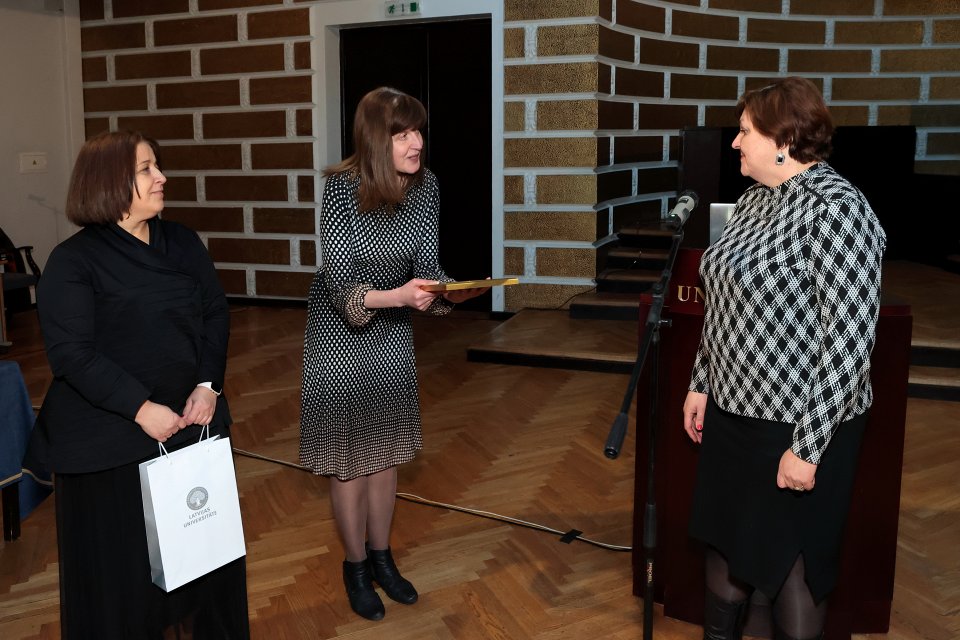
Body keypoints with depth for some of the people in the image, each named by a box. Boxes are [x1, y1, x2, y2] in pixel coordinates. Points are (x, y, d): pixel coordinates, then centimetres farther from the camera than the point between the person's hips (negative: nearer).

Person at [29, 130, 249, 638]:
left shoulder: (181, 242, 6)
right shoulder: (73, 262, -10)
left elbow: (215, 313, 5)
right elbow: (71, 352, -16)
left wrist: (208, 386, -9)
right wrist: (141, 409, -22)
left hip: (193, 420, 5)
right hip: (110, 436, -5)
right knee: (121, 562, 7)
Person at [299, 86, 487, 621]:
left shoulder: (425, 185, -11)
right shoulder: (342, 188, -24)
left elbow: (426, 265, -5)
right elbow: (340, 282, -24)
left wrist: (449, 292, -26)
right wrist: (399, 296, -40)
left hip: (393, 329, 4)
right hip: (342, 330, -4)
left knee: (386, 448, 14)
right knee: (350, 454, 6)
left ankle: (382, 556, 32)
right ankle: (356, 567, 25)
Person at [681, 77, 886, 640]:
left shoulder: (835, 211, -19)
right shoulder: (754, 200, 8)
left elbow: (849, 340, -22)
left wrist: (808, 446, -21)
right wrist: (702, 383, 15)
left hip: (796, 425, -8)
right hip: (732, 409, 8)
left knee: (791, 560, 7)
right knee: (725, 538, 19)